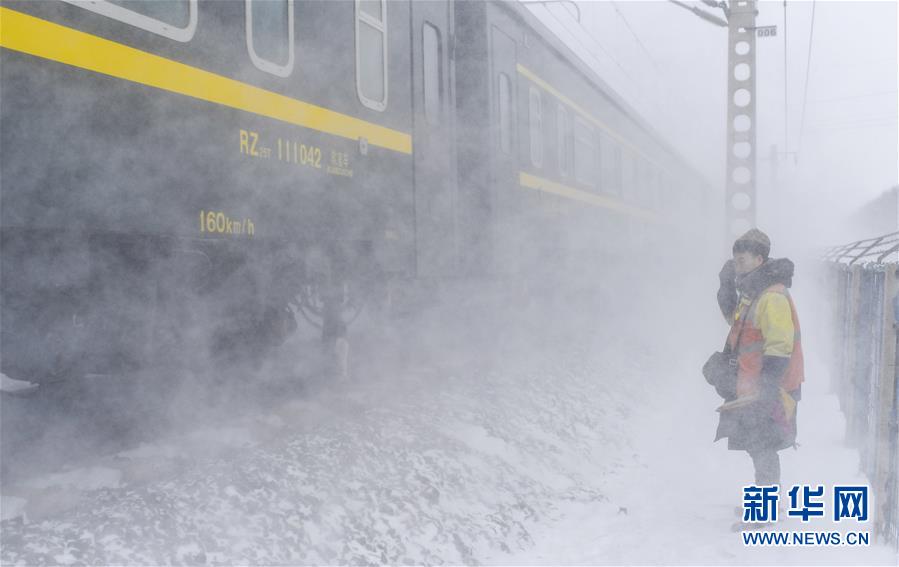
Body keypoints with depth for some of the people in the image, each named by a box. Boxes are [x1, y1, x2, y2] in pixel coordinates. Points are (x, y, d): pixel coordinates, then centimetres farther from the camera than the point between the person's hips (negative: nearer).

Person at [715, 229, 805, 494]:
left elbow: (779, 347, -25)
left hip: (768, 386, -10)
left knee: (761, 444, -3)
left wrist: (766, 388, -28)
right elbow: (734, 317, 29)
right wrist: (726, 283, 15)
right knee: (755, 443, 19)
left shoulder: (773, 296, -21)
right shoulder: (752, 291, 10)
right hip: (753, 384, 10)